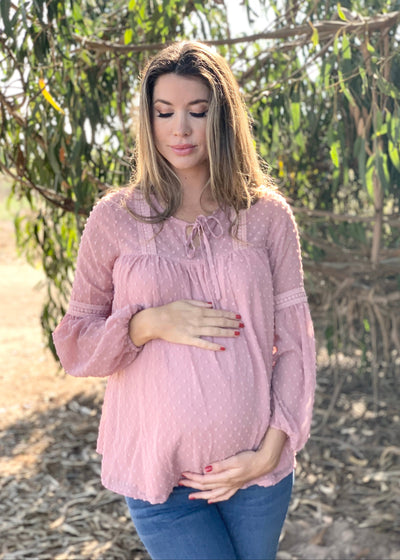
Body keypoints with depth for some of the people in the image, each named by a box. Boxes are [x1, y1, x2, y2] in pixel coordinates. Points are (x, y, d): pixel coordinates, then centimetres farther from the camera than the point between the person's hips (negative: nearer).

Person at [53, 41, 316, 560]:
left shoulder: (268, 215, -1)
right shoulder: (114, 218, -3)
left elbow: (294, 341, 0)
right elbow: (73, 344, 0)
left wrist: (271, 450, -8)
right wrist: (148, 323, -17)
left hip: (259, 469, 2)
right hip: (158, 474, -1)